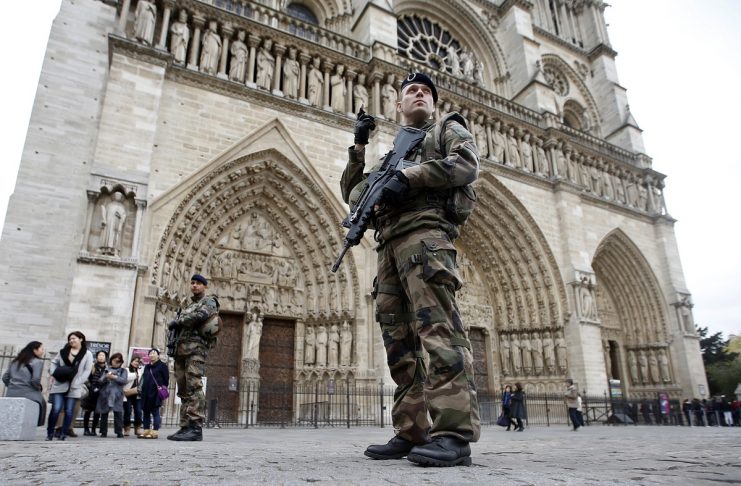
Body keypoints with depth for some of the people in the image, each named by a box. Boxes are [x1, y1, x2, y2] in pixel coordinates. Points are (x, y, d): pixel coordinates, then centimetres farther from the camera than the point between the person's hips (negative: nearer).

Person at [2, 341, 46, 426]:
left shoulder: (16, 361, 19)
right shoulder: (38, 362, -3)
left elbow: (5, 377, 17)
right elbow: (35, 380, -14)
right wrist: (39, 387, 5)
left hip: (11, 395, 7)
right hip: (27, 395, -7)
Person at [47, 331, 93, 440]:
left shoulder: (87, 354, 2)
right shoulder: (63, 351, 11)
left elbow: (87, 371, -2)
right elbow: (53, 362, 16)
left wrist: (77, 382, -11)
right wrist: (53, 374, -1)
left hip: (74, 388, -1)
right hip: (59, 386, 1)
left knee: (69, 412, 2)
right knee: (56, 409, -7)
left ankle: (62, 434, 13)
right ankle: (50, 433, 8)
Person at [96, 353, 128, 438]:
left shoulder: (123, 371, 10)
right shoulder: (107, 369, 16)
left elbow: (124, 380, -6)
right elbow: (101, 381, 7)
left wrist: (114, 377, -17)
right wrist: (106, 377, -14)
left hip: (117, 395, -3)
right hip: (105, 394, 3)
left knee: (118, 413, -9)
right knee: (104, 413, 4)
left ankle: (119, 432, -5)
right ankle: (103, 432, 14)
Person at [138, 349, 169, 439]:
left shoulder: (162, 366, 0)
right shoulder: (147, 367, 21)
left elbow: (166, 380, -3)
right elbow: (143, 380, 25)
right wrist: (141, 390, 15)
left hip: (155, 394, -7)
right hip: (145, 394, 7)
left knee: (155, 412, -6)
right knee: (146, 412, 8)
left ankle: (155, 432, -4)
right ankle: (146, 431, 15)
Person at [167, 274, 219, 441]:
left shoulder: (209, 301, 5)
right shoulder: (189, 305, 29)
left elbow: (200, 316, -15)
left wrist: (178, 321, -5)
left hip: (196, 347, -8)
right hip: (181, 349, 8)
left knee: (194, 387, -17)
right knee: (184, 390, 4)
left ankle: (196, 428, -22)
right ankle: (185, 427, 5)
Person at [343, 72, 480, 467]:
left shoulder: (448, 129, 20)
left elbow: (467, 164, -3)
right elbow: (351, 194, 26)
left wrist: (408, 178, -10)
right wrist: (359, 146, 16)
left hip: (425, 233, -6)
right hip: (388, 246, 7)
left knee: (438, 328, -19)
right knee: (399, 341, 1)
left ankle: (454, 434, -21)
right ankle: (412, 432, 5)